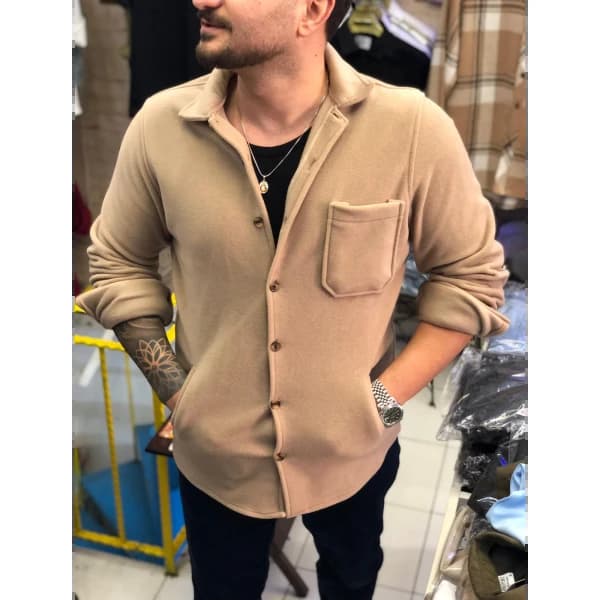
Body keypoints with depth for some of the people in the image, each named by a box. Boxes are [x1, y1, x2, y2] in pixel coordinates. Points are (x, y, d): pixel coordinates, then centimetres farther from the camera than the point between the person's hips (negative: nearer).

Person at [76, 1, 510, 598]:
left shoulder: (413, 131, -21)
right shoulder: (159, 127, -15)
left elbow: (471, 274, -9)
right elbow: (117, 265, 0)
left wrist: (386, 398, -14)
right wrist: (174, 393, -7)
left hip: (354, 450, 0)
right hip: (214, 454, 1)